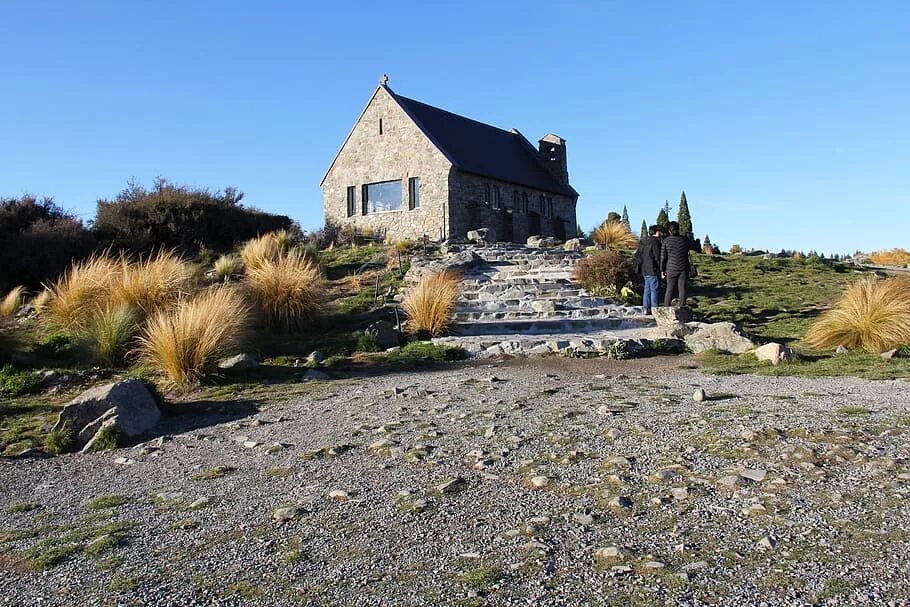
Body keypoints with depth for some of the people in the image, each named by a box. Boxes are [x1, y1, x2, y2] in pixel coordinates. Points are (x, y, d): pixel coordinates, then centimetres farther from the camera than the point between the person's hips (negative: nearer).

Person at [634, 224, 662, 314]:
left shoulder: (643, 242, 12)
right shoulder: (655, 242, -14)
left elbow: (637, 255, 16)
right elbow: (658, 257, -17)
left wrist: (641, 265, 20)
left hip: (645, 269, 8)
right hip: (653, 270, -8)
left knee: (647, 289, 13)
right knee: (654, 290, -4)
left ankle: (646, 309, 14)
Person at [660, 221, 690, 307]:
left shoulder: (666, 241, -5)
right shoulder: (685, 239, -1)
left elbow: (663, 257, -4)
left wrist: (662, 270, 3)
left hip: (671, 269, -1)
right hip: (684, 268, 1)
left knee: (669, 290, 6)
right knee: (682, 289, 4)